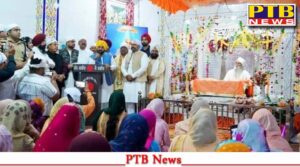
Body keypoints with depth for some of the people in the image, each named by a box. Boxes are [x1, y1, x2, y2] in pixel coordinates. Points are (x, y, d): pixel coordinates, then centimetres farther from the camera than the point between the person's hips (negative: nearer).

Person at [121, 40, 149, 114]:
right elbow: (123, 67, 14)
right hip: (128, 82, 6)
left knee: (139, 102, -8)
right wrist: (126, 75, -6)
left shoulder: (143, 55, 1)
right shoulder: (128, 55, 20)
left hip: (138, 81, -5)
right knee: (129, 101, 4)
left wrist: (133, 76, -15)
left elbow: (143, 68, -11)